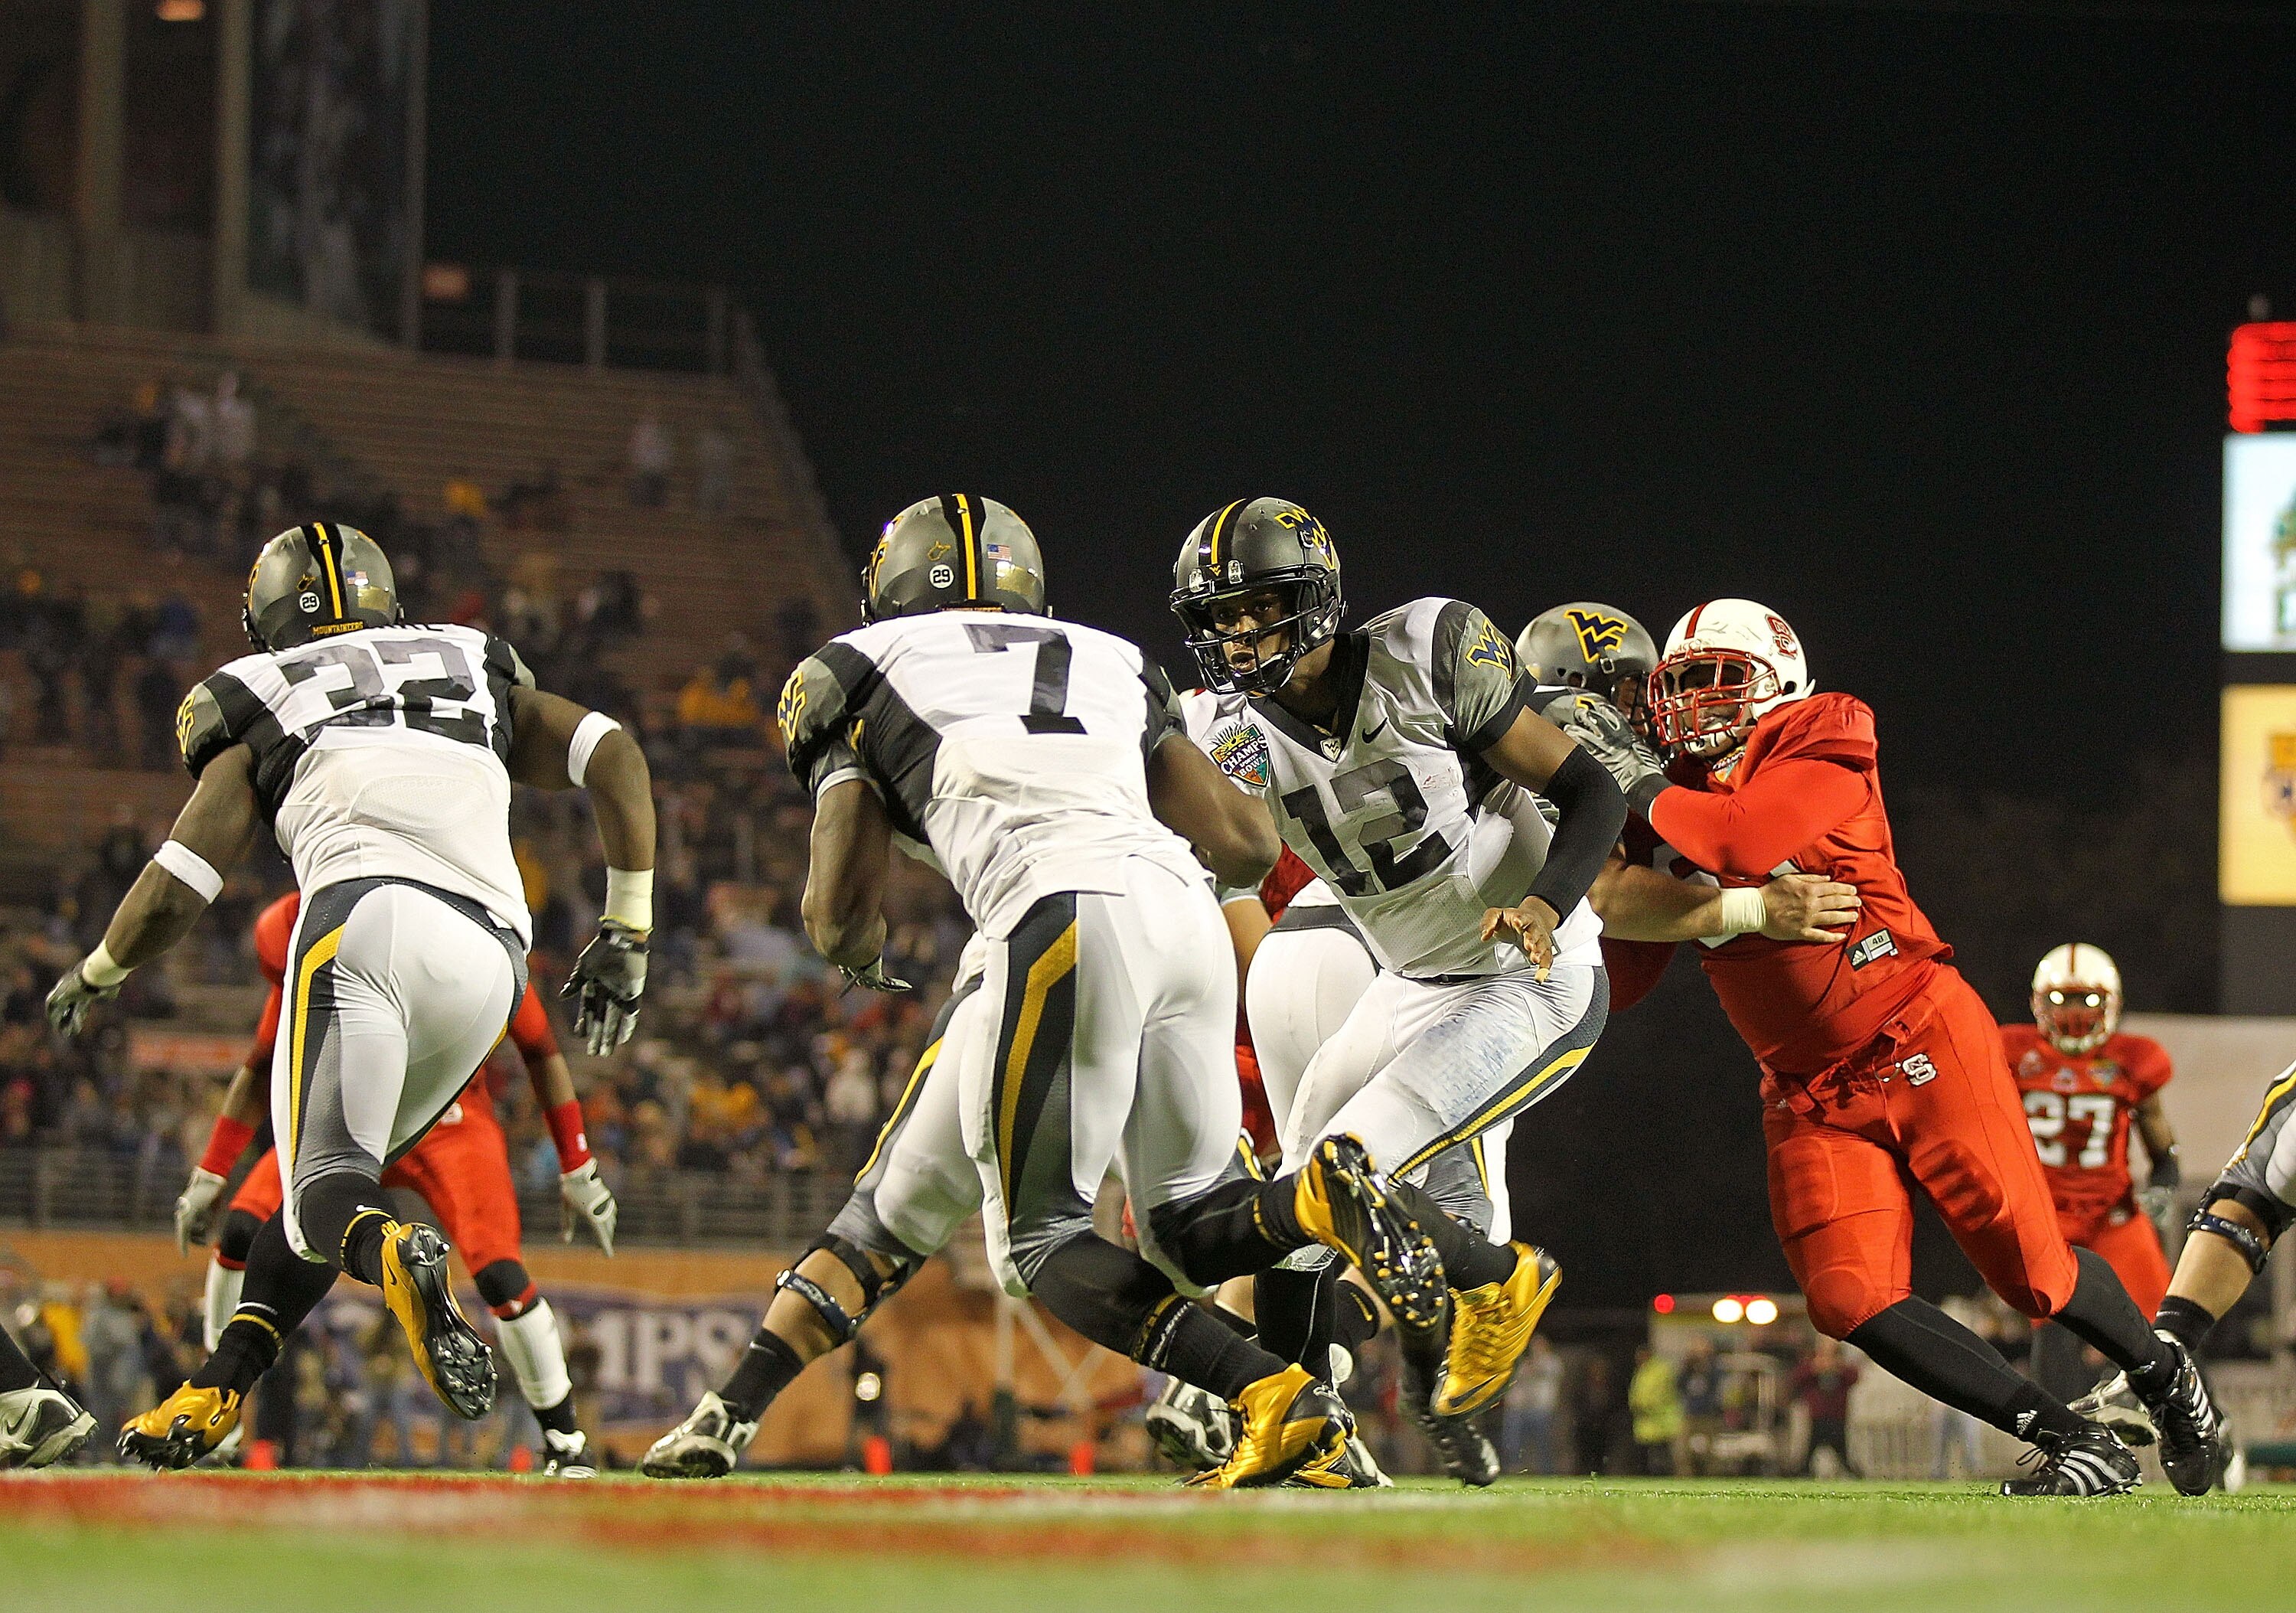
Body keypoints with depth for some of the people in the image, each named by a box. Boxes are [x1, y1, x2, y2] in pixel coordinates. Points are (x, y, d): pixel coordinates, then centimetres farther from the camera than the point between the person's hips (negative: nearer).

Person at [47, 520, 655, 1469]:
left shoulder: (259, 708, 21)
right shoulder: (477, 672, 31)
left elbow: (175, 892, 14)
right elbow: (612, 754, 17)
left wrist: (96, 978, 34)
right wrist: (625, 935, 20)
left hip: (368, 917, -4)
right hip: (490, 956, 4)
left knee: (325, 1181, -10)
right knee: (346, 1169, 18)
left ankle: (397, 1258, -45)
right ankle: (213, 1396, 8)